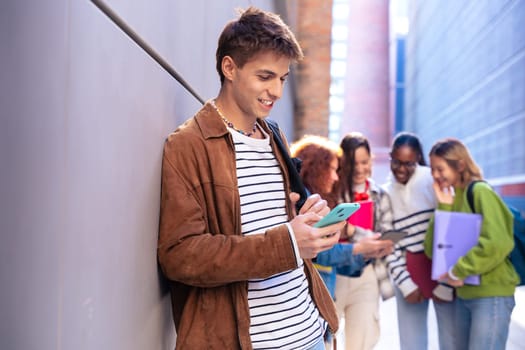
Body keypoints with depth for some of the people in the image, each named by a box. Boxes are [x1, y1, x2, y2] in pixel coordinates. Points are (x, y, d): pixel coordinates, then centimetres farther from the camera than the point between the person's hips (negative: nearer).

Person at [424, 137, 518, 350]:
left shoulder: (480, 191, -10)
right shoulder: (450, 198, 11)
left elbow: (498, 243, -23)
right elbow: (432, 250, 1)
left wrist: (458, 272, -18)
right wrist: (444, 207, -4)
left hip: (491, 294, -7)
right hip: (463, 294, 8)